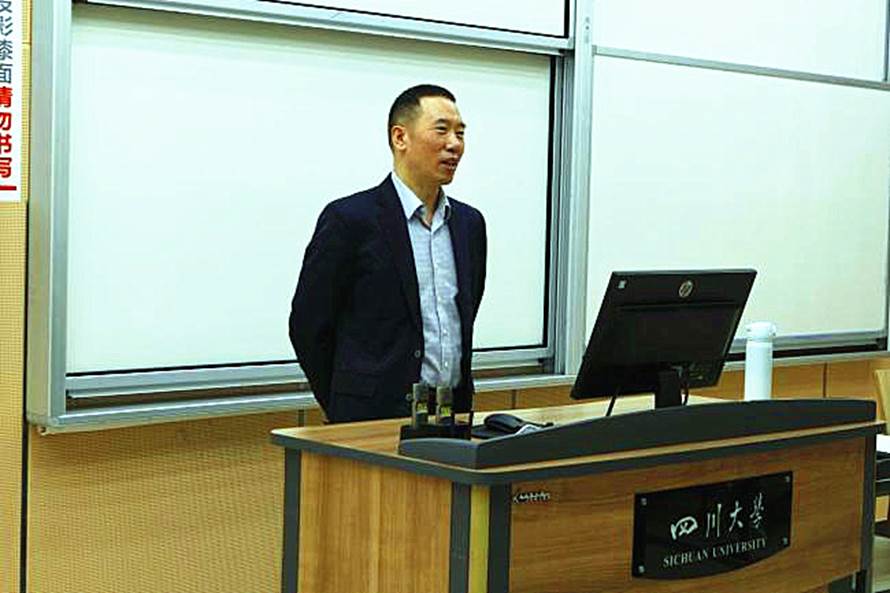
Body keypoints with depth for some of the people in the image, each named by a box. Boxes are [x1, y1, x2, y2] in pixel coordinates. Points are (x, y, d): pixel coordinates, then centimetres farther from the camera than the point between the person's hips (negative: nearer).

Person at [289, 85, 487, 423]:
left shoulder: (469, 223, 10)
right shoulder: (349, 218, -8)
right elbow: (308, 326, -4)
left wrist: (458, 401, 16)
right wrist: (343, 411, 1)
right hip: (375, 420, -5)